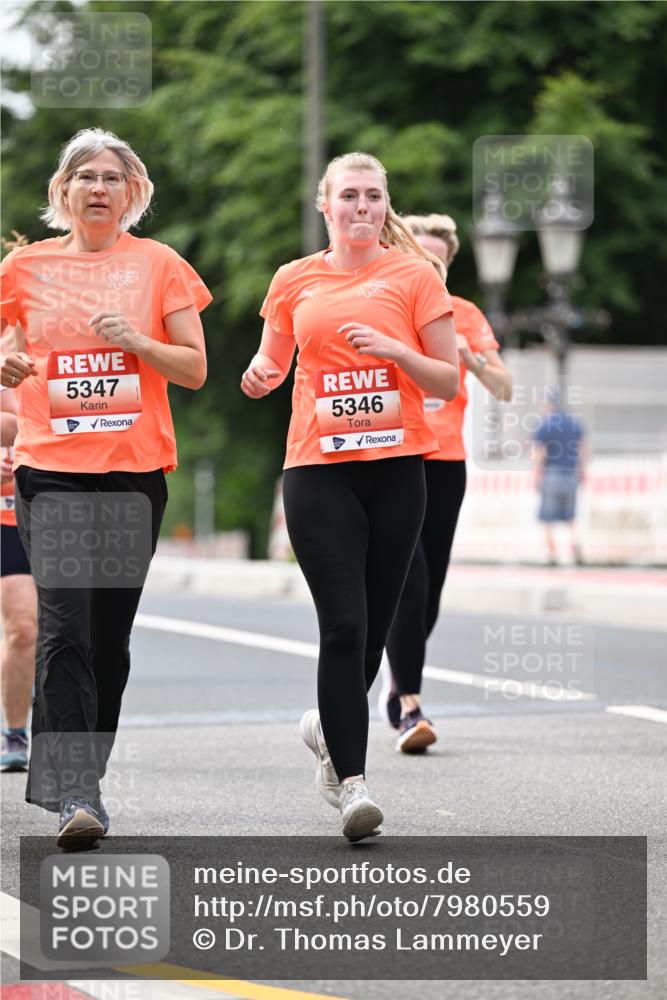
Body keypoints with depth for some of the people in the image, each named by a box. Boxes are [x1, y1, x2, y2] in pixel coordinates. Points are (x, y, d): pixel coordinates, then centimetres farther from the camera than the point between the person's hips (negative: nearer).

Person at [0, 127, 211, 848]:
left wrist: (136, 341, -12)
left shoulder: (158, 265, 6)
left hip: (135, 469, 1)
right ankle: (75, 794, -19)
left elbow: (195, 370, 5)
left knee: (110, 632, 5)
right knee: (64, 625, -15)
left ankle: (82, 776, 19)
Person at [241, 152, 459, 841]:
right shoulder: (295, 280, 9)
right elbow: (271, 359, 22)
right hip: (317, 469, 0)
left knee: (373, 626, 6)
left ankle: (330, 724, 36)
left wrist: (394, 348, -13)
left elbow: (449, 381, 4)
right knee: (343, 624, -12)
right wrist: (261, 373, -1)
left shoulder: (415, 274, 4)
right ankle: (351, 782, -10)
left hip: (396, 467, 0)